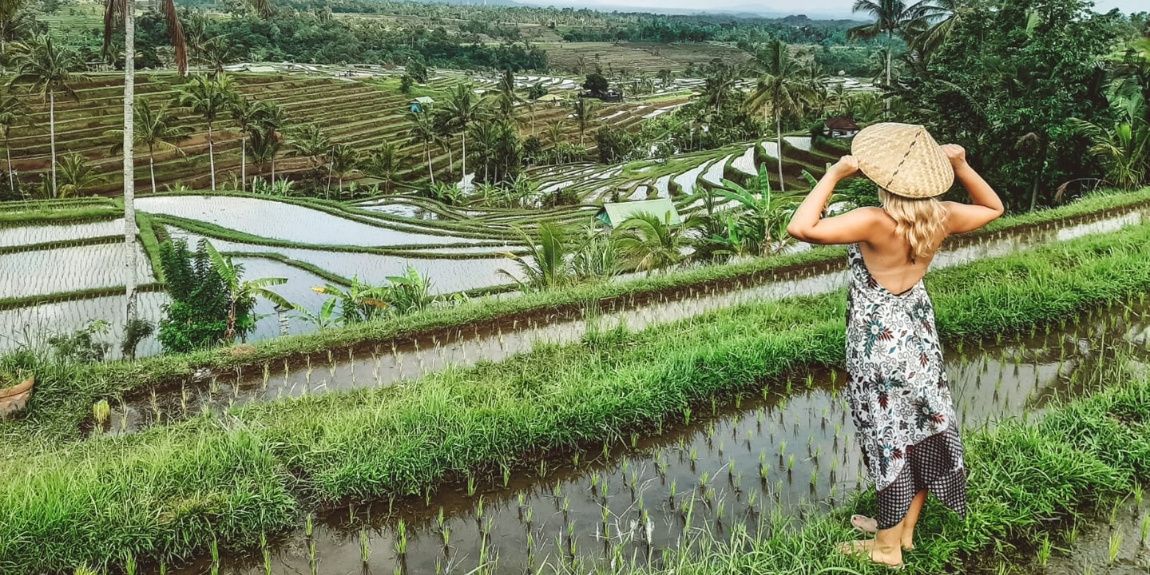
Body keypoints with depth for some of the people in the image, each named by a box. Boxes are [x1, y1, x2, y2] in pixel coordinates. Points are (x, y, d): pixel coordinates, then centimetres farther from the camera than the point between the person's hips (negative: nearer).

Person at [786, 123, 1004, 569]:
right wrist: (961, 167, 1)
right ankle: (904, 528, 38)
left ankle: (887, 546, 26)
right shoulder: (941, 217, -9)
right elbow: (993, 208, 12)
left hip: (881, 344, -7)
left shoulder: (875, 222, -30)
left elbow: (800, 228, -37)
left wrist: (835, 174, -28)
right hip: (919, 334, 7)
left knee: (890, 441, 8)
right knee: (921, 432, 19)